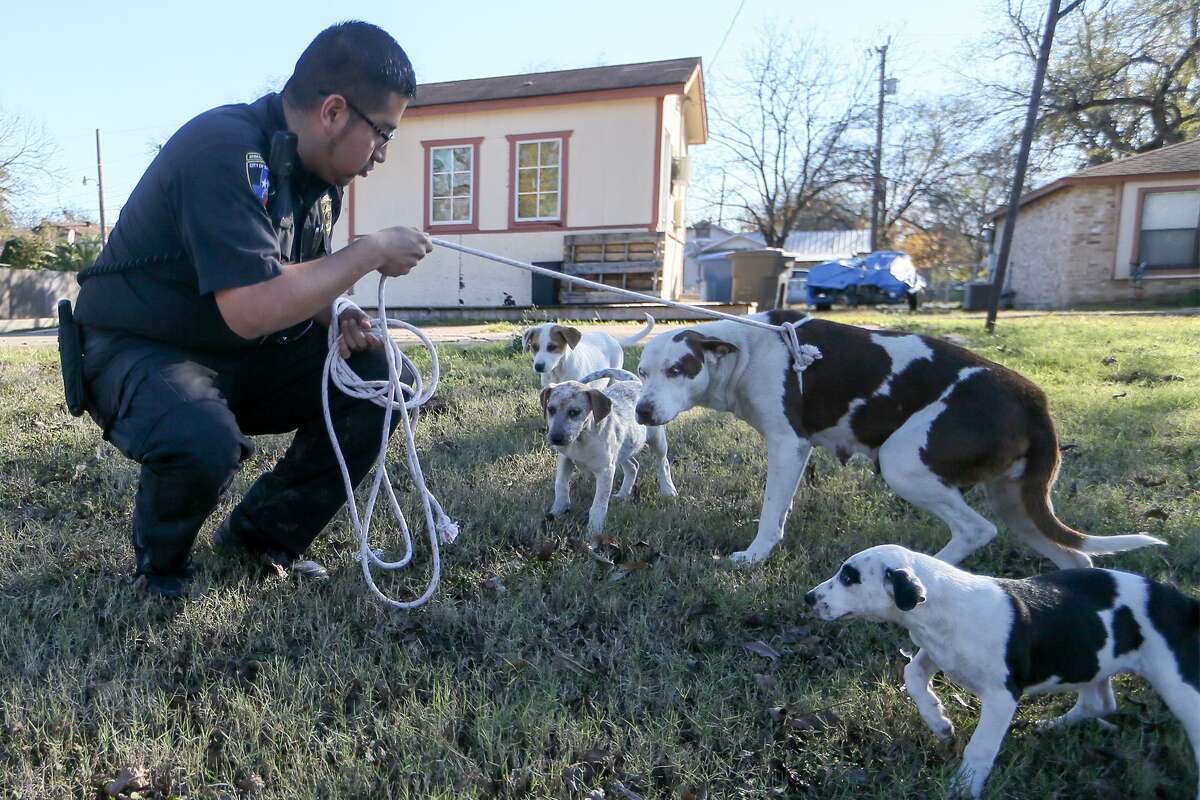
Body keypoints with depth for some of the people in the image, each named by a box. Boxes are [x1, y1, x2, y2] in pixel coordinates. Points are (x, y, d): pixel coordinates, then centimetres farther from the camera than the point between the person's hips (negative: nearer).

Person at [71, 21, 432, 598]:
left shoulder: (315, 170, 1)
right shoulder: (225, 151, -26)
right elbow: (252, 308, -36)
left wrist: (336, 319, -10)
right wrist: (372, 252, -26)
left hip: (244, 357, 8)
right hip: (138, 350, -7)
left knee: (378, 380, -8)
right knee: (205, 441, -38)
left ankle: (265, 534, 7)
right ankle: (160, 557, 0)